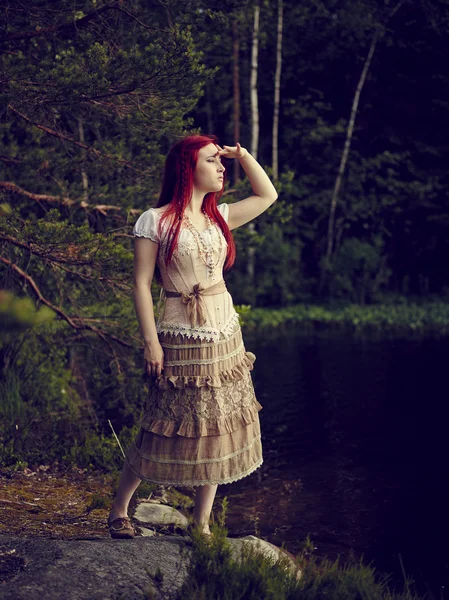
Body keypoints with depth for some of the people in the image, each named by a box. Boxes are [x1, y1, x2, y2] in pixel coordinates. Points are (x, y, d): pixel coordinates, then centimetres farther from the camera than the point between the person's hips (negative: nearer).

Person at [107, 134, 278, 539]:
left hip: (225, 336, 6)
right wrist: (151, 341, -14)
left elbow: (268, 195, 21)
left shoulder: (218, 216, 9)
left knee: (217, 429, 7)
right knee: (165, 429, -1)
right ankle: (119, 511, 18)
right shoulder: (156, 220, -8)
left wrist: (241, 154, 11)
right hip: (180, 341, -6)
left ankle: (202, 525, 17)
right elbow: (142, 283, -9)